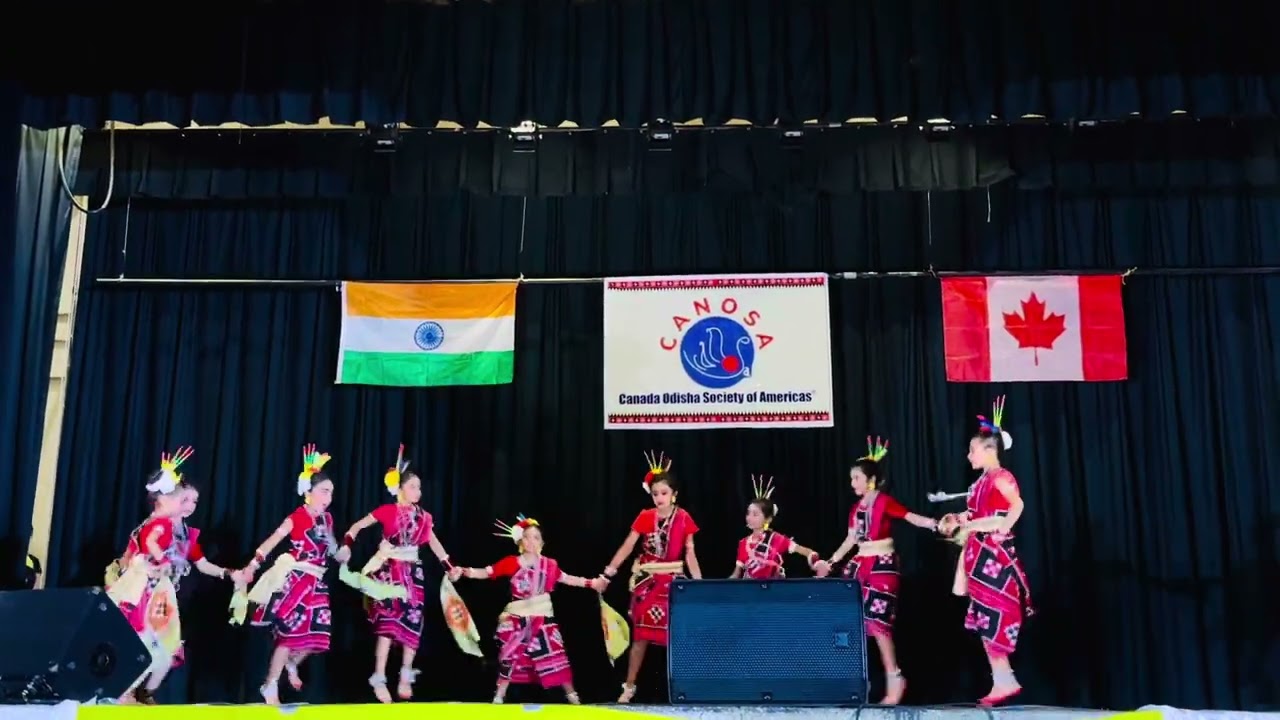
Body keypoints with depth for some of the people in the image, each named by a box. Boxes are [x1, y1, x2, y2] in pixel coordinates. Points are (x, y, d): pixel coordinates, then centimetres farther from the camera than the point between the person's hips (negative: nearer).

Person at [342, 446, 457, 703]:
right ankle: (379, 679, -8)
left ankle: (406, 677, 13)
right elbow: (358, 526, -1)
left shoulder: (423, 516, 9)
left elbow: (433, 542, 15)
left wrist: (448, 566, 10)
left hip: (413, 573, 5)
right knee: (388, 622, -12)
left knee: (412, 623, 2)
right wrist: (346, 544, -17)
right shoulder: (387, 511, -4)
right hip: (389, 571, -5)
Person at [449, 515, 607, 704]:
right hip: (517, 618, -1)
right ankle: (499, 695, 15)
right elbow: (486, 572, -8)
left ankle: (570, 693, 13)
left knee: (553, 653, 2)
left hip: (542, 617, 1)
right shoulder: (512, 563, -4)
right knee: (510, 655, 3)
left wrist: (591, 583, 11)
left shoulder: (549, 565, 2)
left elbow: (567, 579, 12)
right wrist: (463, 571, -20)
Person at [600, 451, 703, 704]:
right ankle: (629, 686, 12)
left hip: (673, 581, 0)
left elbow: (690, 553, -1)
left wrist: (700, 582, -9)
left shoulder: (683, 518, -1)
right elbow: (627, 546, -6)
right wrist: (608, 572, -14)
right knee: (641, 635, 3)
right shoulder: (645, 517, -1)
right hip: (646, 580, 0)